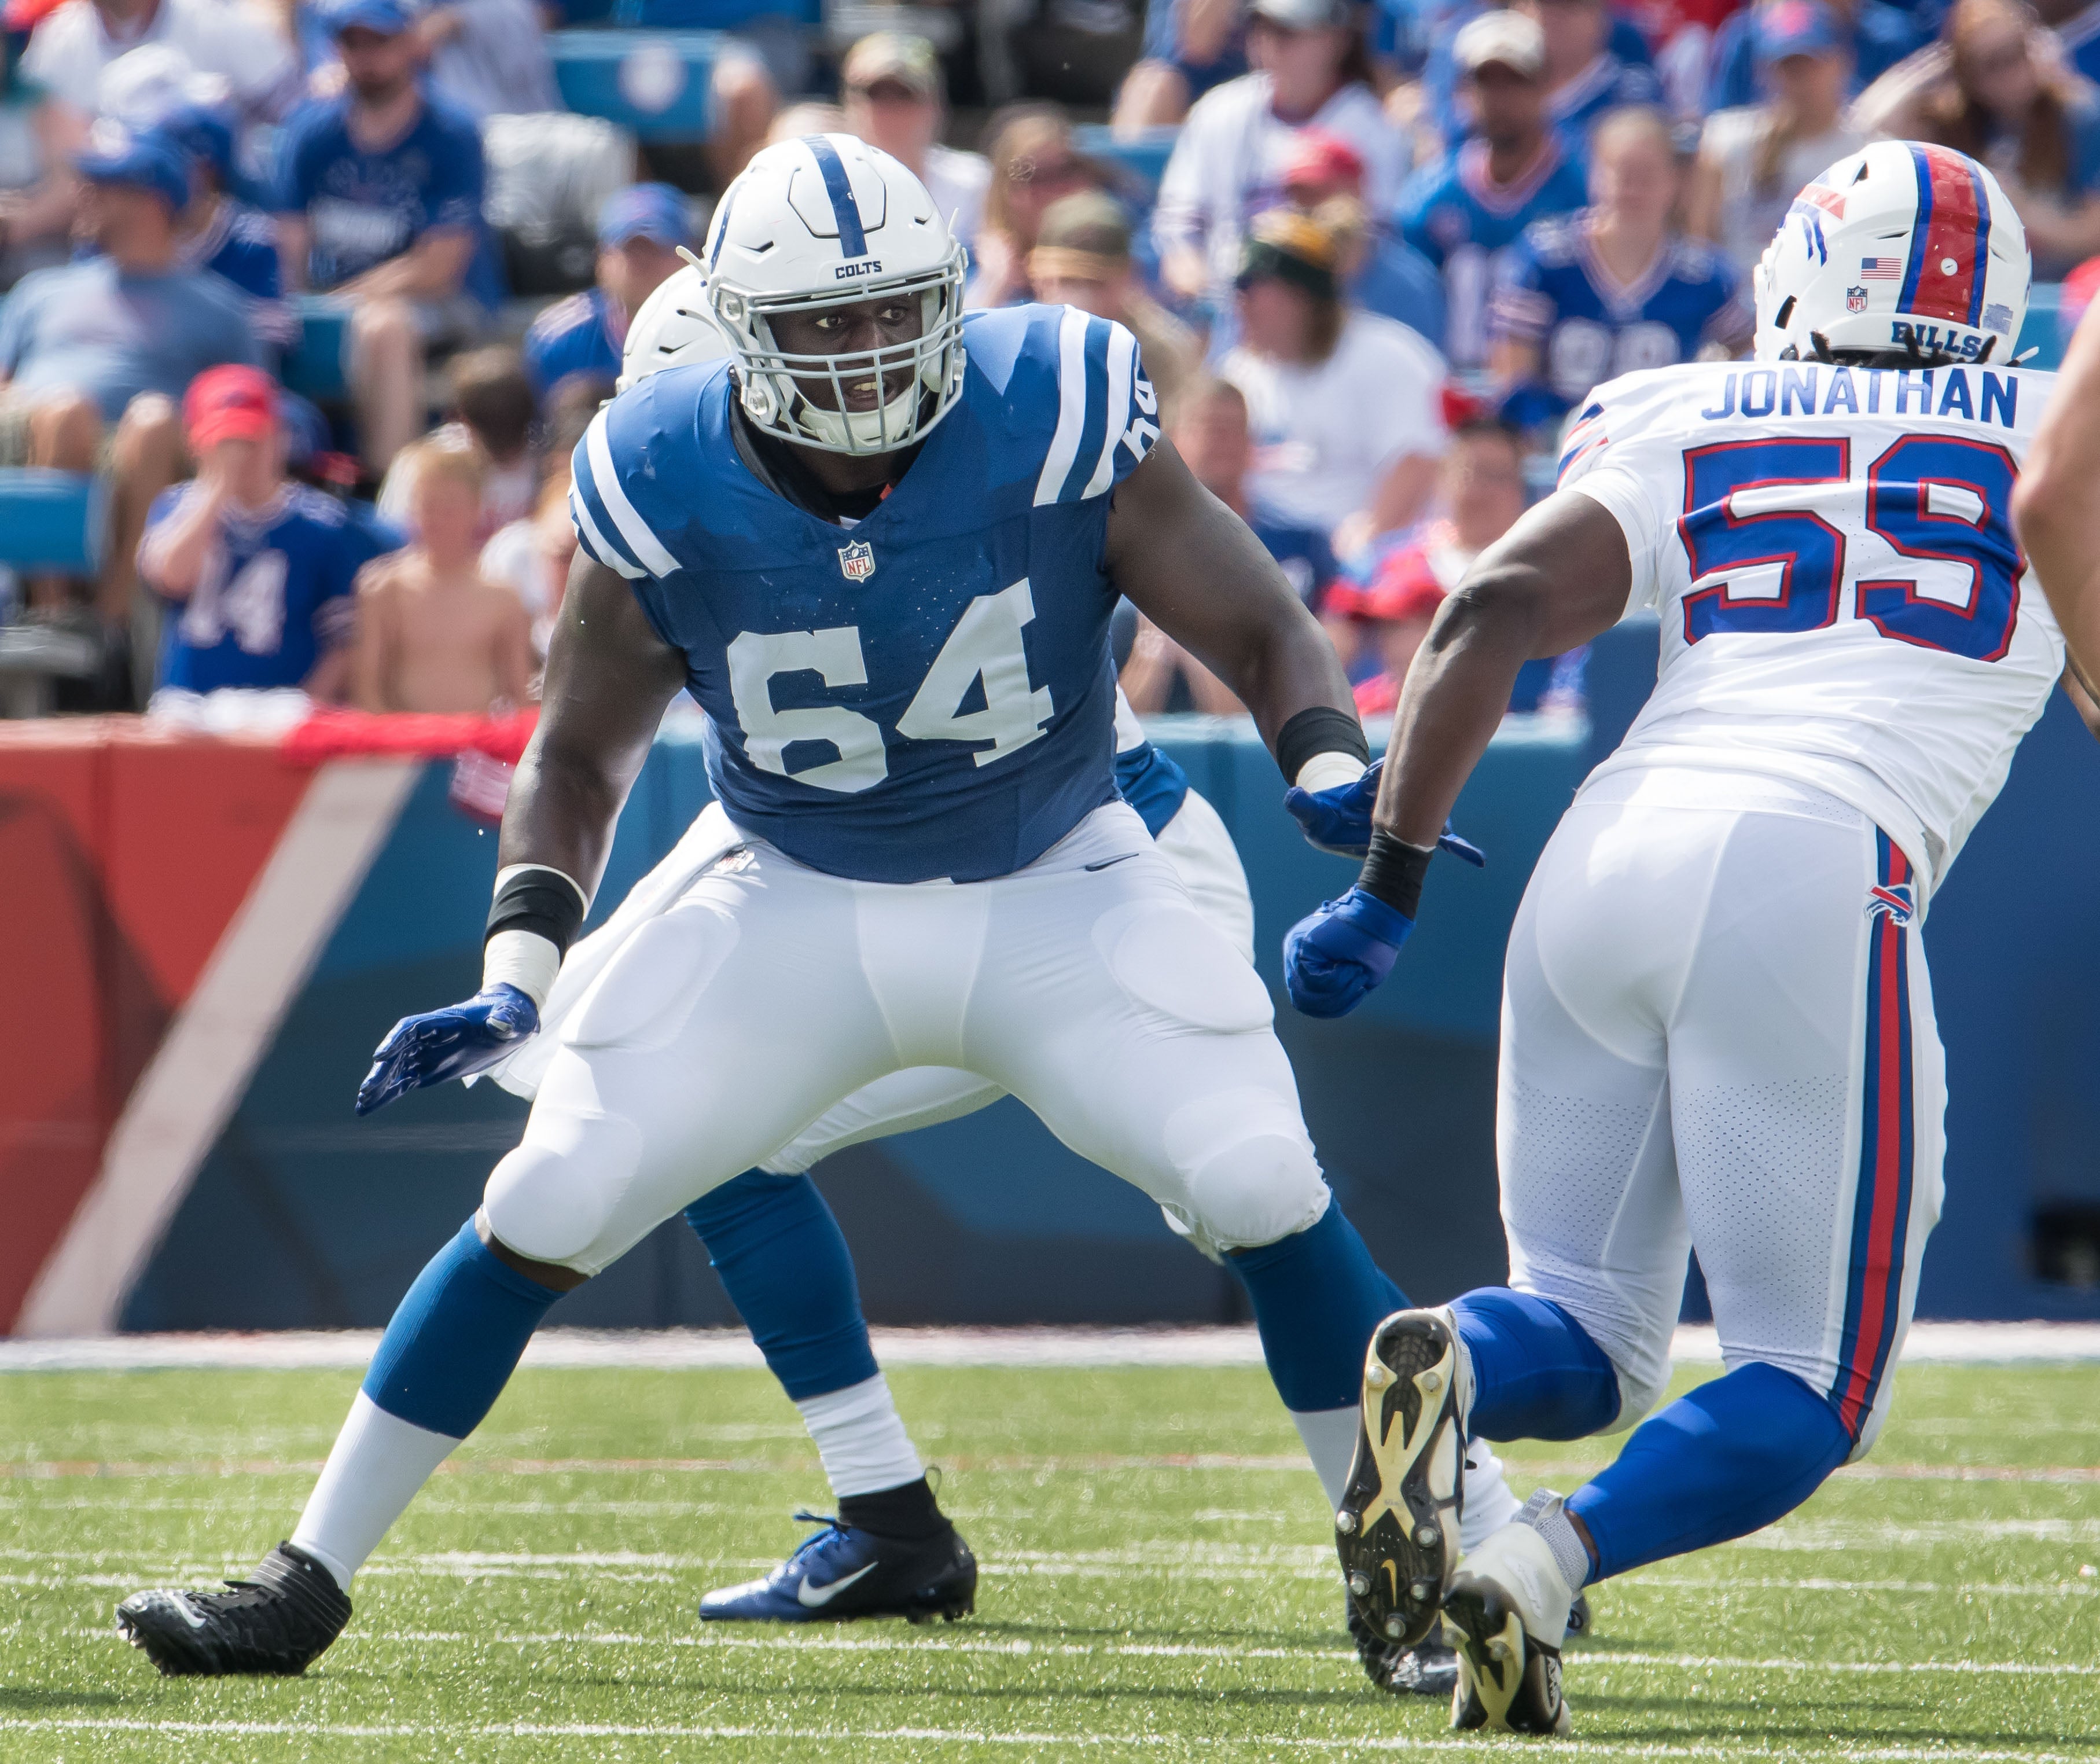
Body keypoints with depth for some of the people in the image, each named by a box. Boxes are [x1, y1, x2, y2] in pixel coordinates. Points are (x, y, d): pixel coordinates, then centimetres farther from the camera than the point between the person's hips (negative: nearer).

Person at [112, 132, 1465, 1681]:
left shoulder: (1058, 424, -21)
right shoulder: (665, 491, -16)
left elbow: (1260, 634, -11)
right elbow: (582, 757, 1)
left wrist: (1344, 790, -30)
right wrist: (518, 974, -12)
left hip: (1054, 893, -1)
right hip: (790, 899, 1)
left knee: (1263, 1188, -18)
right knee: (550, 1205, -8)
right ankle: (307, 1586, 4)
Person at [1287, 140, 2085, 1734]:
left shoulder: (1687, 427, 18)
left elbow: (1498, 611, 6)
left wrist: (1391, 879, 6)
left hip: (1603, 857, 3)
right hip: (1815, 879, -3)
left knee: (1591, 1337, 17)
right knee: (1810, 1394, 5)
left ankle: (1449, 1361, -19)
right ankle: (1536, 1571, -23)